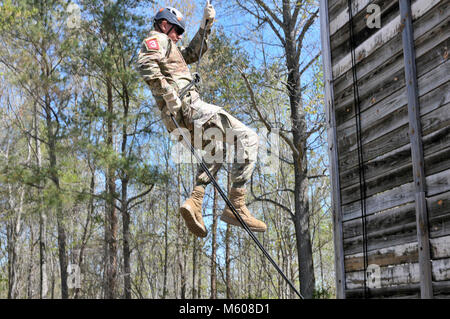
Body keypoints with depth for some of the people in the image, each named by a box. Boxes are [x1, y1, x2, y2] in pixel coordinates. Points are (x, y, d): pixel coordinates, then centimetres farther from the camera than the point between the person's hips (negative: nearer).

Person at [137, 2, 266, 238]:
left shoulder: (168, 49, 32)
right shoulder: (157, 39, 3)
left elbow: (193, 53, 40)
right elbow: (146, 65, -19)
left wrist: (206, 24, 29)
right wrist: (169, 94, -25)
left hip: (178, 117, 10)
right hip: (188, 105, -10)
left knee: (215, 148, 32)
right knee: (247, 138, -11)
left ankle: (194, 202, 11)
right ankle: (236, 206, -19)